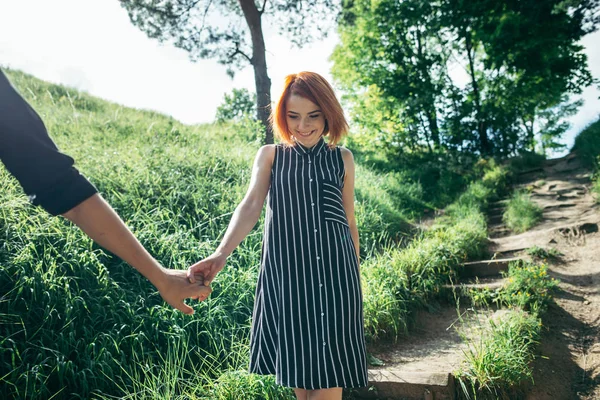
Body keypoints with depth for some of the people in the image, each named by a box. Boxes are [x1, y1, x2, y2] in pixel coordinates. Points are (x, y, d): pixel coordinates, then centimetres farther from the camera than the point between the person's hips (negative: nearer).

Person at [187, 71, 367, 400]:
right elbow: (250, 206, -10)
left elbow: (349, 220, 12)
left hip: (334, 272, 1)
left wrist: (356, 278, 15)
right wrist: (220, 254, -27)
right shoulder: (270, 156, 4)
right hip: (286, 273, 0)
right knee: (297, 361, 10)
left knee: (330, 365, 3)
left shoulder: (342, 159, 7)